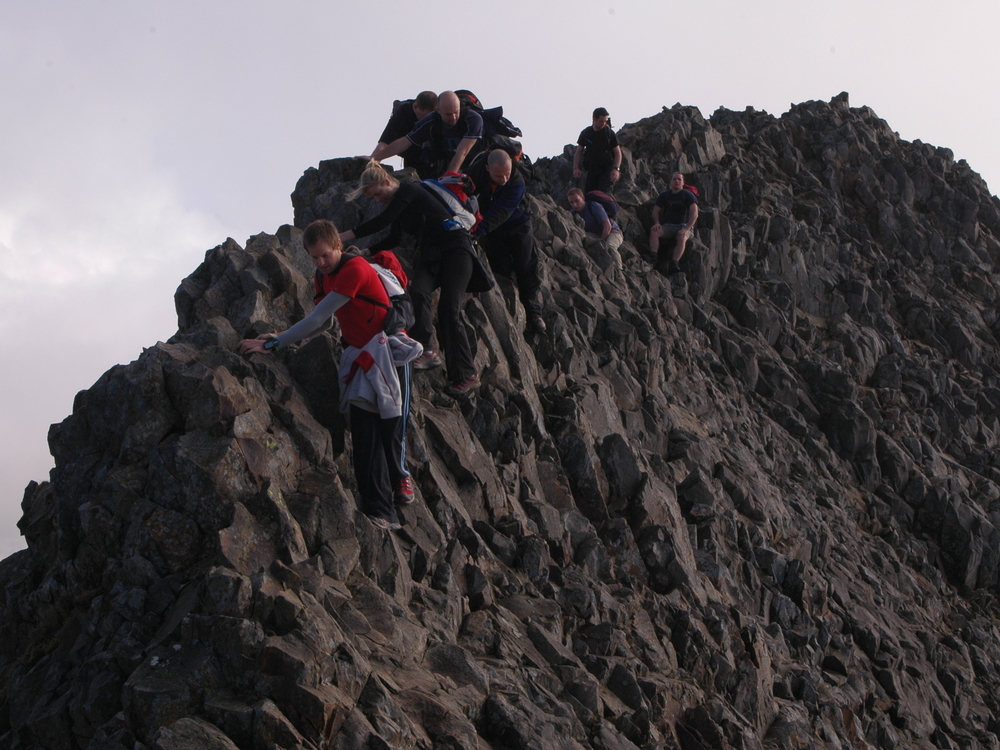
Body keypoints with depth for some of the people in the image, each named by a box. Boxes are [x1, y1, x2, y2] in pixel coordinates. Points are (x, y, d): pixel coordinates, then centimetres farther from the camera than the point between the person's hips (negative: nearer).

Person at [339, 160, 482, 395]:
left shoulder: (409, 191, -13)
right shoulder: (398, 204, 13)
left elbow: (381, 222, -22)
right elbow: (393, 239, 25)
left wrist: (344, 237, -21)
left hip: (455, 249, -7)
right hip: (430, 255, 7)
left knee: (449, 309, -15)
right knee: (418, 291, -23)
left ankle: (467, 375, -11)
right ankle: (425, 350, -28)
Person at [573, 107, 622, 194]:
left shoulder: (610, 133, -6)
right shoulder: (585, 133, 2)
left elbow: (617, 152, -5)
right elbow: (579, 151, 8)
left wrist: (616, 169, -20)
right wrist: (575, 168, -6)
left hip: (607, 169, -3)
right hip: (592, 169, 3)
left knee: (603, 192, -20)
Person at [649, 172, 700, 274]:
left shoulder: (688, 195, 0)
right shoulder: (665, 195, 13)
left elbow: (694, 213, -13)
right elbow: (655, 211, 13)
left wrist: (686, 229, -26)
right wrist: (657, 223, -10)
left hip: (683, 226, -3)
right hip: (668, 226, 4)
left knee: (682, 238, -37)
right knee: (654, 230, -26)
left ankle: (673, 264, -49)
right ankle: (653, 259, -37)